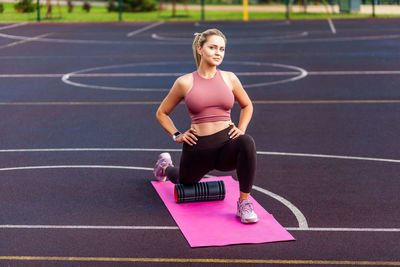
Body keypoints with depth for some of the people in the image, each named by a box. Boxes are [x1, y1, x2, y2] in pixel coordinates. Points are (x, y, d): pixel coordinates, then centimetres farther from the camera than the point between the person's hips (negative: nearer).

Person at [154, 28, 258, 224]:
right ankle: (165, 166, 63)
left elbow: (247, 106, 20)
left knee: (247, 143, -35)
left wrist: (241, 129, 5)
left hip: (226, 144, 0)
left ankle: (244, 203, -24)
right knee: (185, 184, 26)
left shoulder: (229, 78, 3)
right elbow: (161, 113, 10)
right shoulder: (185, 82, -3)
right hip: (198, 148, 0)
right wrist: (177, 136, -1)